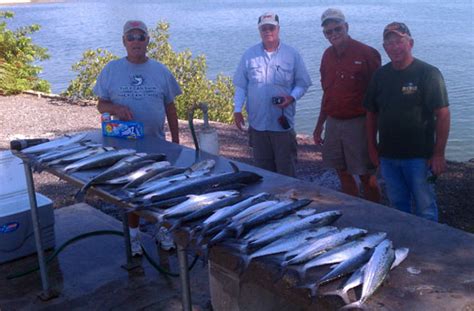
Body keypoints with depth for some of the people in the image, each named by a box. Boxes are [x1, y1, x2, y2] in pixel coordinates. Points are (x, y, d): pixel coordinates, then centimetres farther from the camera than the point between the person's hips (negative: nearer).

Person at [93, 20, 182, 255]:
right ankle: (133, 235, 25)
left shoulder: (160, 71, 2)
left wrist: (176, 142, 5)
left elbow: (170, 108, 6)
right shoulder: (111, 70, -2)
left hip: (157, 143, 1)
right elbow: (101, 105, 1)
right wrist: (116, 108, -22)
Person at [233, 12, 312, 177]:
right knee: (262, 168, 11)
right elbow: (240, 85, 8)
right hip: (257, 123, 2)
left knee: (286, 169, 3)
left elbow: (302, 83, 3)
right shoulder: (250, 55, 4)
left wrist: (292, 97, -16)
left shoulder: (292, 55, 0)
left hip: (283, 123, -2)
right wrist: (237, 110, 0)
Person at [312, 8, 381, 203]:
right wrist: (319, 126, 17)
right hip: (333, 124, 6)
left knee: (366, 176, 0)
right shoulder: (328, 56, 8)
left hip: (358, 123, -6)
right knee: (343, 173, 13)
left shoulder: (366, 53, -10)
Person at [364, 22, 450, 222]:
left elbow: (443, 115, -12)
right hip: (387, 156, 5)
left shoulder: (428, 74, -9)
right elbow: (371, 113, 13)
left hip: (419, 157, -5)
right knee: (397, 206, 16)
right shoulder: (380, 75, 7)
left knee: (425, 209, 3)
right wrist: (372, 147, 10)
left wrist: (439, 154, -14)